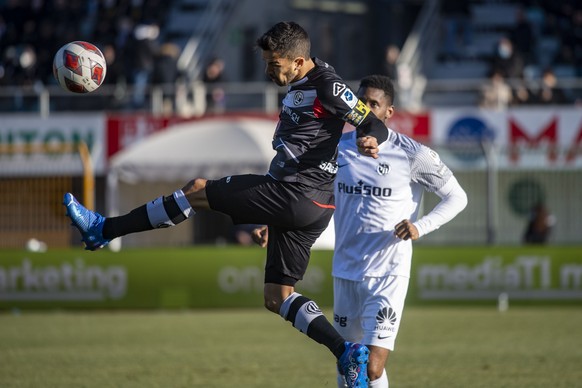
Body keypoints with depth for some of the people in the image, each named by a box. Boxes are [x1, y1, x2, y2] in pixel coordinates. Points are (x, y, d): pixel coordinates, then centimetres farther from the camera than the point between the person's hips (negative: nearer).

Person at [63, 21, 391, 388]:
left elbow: (376, 125, -13)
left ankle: (103, 230, 2)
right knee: (277, 297, 10)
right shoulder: (298, 84, 18)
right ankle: (348, 353, 0)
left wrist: (369, 141, -39)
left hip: (297, 197, -11)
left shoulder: (328, 86, -12)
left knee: (198, 190, -5)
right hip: (302, 205, 11)